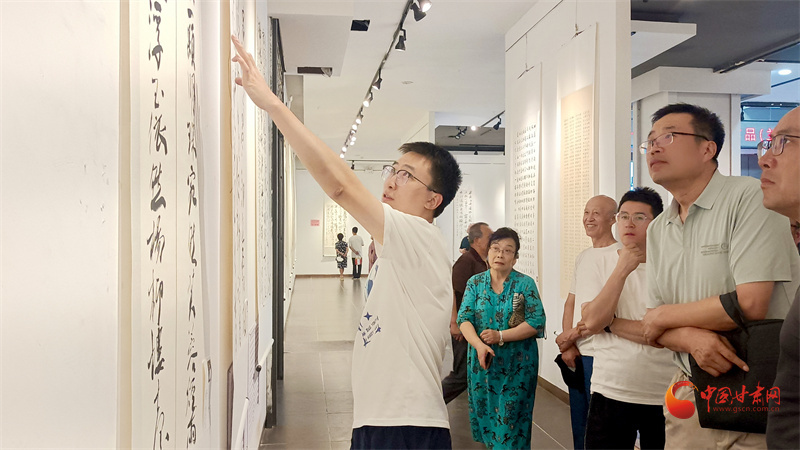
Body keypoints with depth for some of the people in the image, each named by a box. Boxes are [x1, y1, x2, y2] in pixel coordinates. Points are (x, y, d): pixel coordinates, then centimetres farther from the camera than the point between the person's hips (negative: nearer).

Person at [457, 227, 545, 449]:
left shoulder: (525, 284, -4)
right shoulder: (475, 282, 2)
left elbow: (536, 323, -11)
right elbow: (464, 318, -6)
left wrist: (500, 336, -20)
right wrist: (479, 345, -24)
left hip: (517, 366, -2)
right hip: (482, 362, 3)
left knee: (510, 422, 2)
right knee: (485, 416, 11)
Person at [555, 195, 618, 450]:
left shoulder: (618, 255, -10)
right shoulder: (582, 257, 15)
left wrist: (571, 335, -9)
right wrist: (568, 345, 2)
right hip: (576, 353, 7)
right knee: (578, 423, 16)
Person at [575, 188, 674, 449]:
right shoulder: (601, 267, 2)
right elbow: (591, 321, -12)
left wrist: (609, 324, -12)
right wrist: (622, 270, -14)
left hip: (663, 397, -1)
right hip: (609, 393, 2)